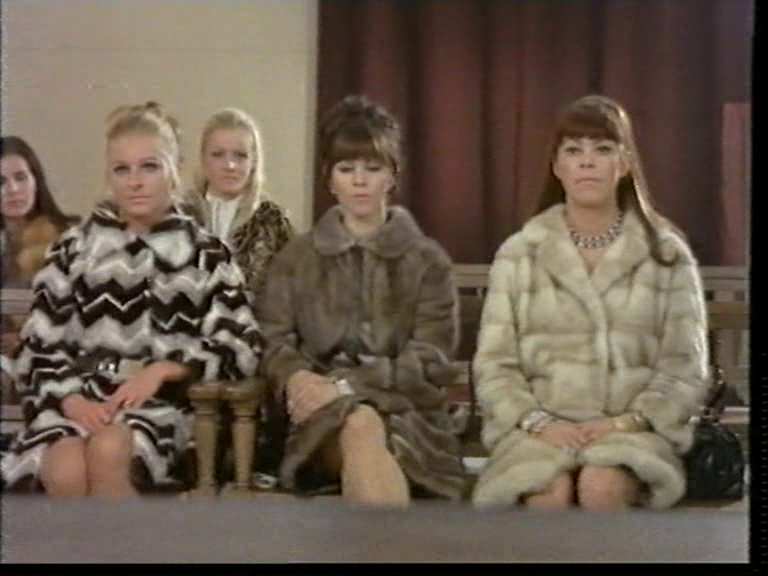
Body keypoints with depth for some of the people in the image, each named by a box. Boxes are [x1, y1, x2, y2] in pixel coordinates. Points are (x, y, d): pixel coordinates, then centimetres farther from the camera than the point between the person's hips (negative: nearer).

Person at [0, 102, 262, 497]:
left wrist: (161, 369, -12)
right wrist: (71, 399, -11)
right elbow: (39, 346, 9)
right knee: (65, 471, -33)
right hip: (78, 399, 1)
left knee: (109, 451, -36)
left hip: (159, 404, -1)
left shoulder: (204, 255, 12)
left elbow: (241, 347, 3)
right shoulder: (74, 249, 15)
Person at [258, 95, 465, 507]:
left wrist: (345, 385, -13)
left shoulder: (428, 261, 13)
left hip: (407, 413, -1)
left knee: (365, 428, -37)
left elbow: (431, 362, 1)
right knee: (359, 425, -36)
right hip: (324, 421, 1)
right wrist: (297, 376, -17)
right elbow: (274, 342, 8)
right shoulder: (295, 259, 20)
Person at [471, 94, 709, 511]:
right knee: (551, 492, -34)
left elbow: (685, 369, 5)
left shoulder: (667, 254, 10)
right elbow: (493, 367, 6)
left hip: (633, 431, 0)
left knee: (601, 485, -34)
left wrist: (627, 421, -11)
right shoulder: (519, 254, 11)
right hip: (541, 429, 0)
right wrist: (538, 422, -12)